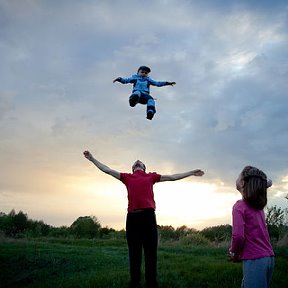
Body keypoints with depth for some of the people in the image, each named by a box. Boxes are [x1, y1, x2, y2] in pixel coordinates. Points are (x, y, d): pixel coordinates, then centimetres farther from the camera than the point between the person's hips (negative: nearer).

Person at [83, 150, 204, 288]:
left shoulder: (151, 176, 23)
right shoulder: (127, 177, 23)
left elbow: (172, 177, 27)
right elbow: (107, 170, 25)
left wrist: (191, 172, 30)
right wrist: (92, 159, 26)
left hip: (148, 215, 0)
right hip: (132, 216, 1)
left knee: (151, 252, 0)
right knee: (134, 253, 3)